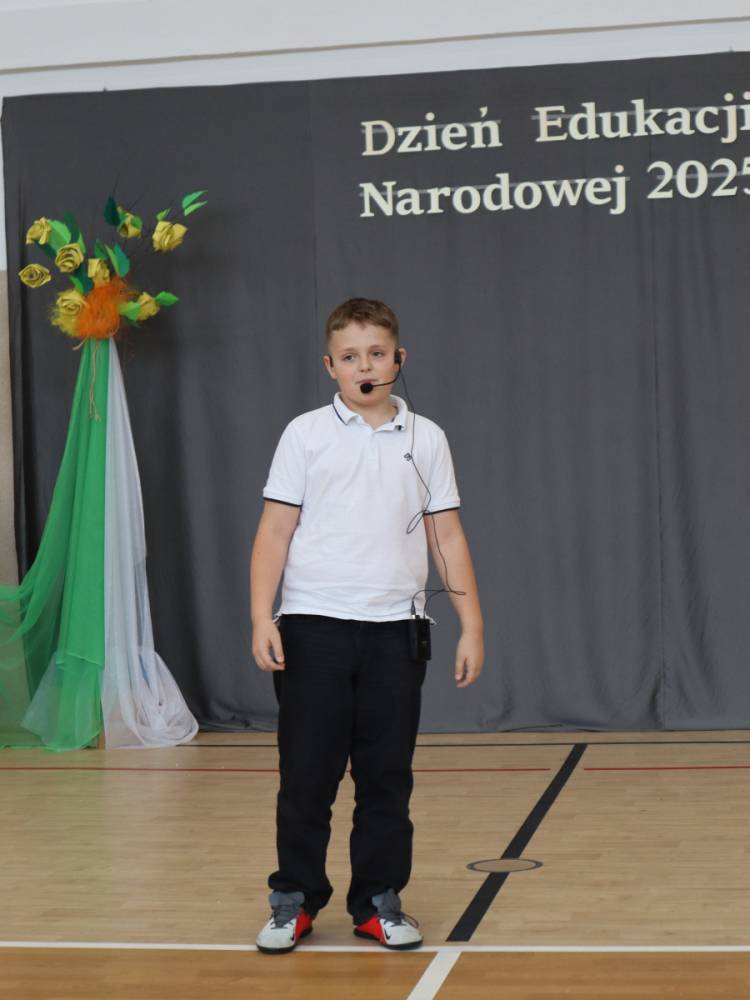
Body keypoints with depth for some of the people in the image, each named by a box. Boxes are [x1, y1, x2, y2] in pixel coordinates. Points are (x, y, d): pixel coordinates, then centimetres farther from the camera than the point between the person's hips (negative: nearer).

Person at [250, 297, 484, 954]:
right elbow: (274, 532, 2)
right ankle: (295, 900, 15)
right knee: (307, 773, 2)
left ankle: (379, 901, 18)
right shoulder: (306, 434, 2)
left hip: (394, 628, 2)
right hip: (313, 625, -2)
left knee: (387, 775, 6)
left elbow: (446, 537, 10)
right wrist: (262, 618, -7)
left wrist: (472, 625, 5)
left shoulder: (425, 439, 8)